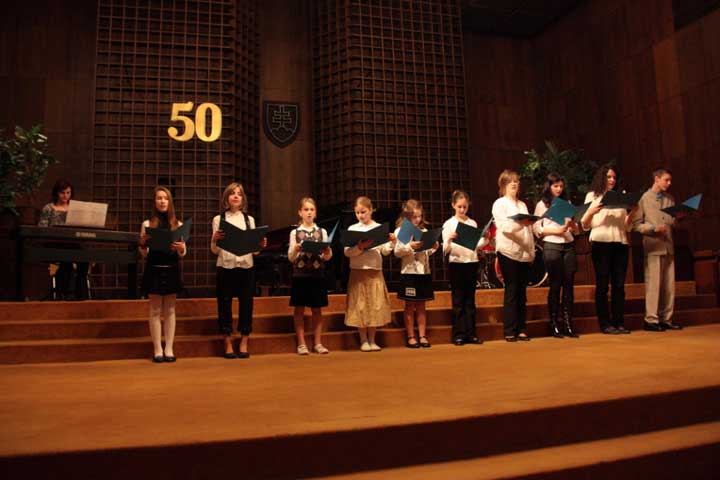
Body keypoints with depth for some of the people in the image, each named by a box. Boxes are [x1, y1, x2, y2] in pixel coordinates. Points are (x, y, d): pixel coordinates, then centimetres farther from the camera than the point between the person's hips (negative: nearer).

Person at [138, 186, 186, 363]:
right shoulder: (147, 224, 2)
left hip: (171, 269, 1)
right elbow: (144, 254, 2)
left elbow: (182, 254, 5)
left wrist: (181, 248, -17)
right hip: (154, 269, -1)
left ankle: (169, 349, 11)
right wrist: (142, 243, -17)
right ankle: (157, 350, 9)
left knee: (170, 310, 6)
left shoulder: (178, 224, 5)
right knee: (156, 311, 3)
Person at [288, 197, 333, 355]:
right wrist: (296, 250, -21)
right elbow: (291, 258, -1)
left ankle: (318, 343, 14)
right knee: (299, 309, 3)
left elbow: (327, 257, 3)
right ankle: (301, 344, 11)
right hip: (300, 274, -1)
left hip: (317, 274, 1)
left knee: (317, 309, 6)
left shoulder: (322, 232, 6)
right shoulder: (295, 233, 3)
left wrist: (327, 252, -19)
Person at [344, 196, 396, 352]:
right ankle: (363, 341, 14)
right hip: (358, 272, -1)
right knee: (360, 306, 2)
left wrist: (391, 242, -15)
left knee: (375, 305, 4)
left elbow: (385, 252, 3)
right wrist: (360, 247, -21)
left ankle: (372, 340, 16)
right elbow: (347, 252, -5)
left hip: (375, 272, 1)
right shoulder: (352, 229, 3)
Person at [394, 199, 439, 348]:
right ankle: (410, 337, 13)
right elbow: (397, 252, -7)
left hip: (424, 271, 4)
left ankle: (422, 336, 16)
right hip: (409, 271, -4)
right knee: (410, 305, 5)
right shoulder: (400, 231, -2)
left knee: (421, 305, 10)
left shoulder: (424, 231, 10)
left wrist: (434, 248, -5)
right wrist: (410, 246, -21)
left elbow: (427, 253, 14)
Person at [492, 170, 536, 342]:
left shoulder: (522, 205, 22)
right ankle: (510, 331, -2)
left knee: (522, 292, 6)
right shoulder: (500, 204, 3)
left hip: (524, 253, 6)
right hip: (509, 252, -6)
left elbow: (529, 229, 21)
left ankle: (521, 330, 10)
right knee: (511, 291, -6)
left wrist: (532, 250, 13)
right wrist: (520, 223, -28)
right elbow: (504, 226, -12)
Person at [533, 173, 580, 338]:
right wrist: (556, 230, -15)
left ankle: (568, 324, 7)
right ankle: (554, 325, 6)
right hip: (551, 246, -4)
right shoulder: (542, 205, 5)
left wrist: (572, 224, -7)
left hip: (569, 246, 4)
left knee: (569, 285, 2)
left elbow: (577, 231, 15)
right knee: (555, 285, -2)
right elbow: (536, 229, -4)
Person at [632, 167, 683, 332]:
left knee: (669, 285, 6)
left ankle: (666, 319, 13)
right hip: (653, 246, -6)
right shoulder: (644, 198, 0)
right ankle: (651, 320, 0)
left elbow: (672, 224, 19)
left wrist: (678, 217, -1)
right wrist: (653, 228, -17)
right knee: (653, 284, -6)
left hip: (668, 246, 6)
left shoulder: (670, 199, 16)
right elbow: (636, 224, -5)